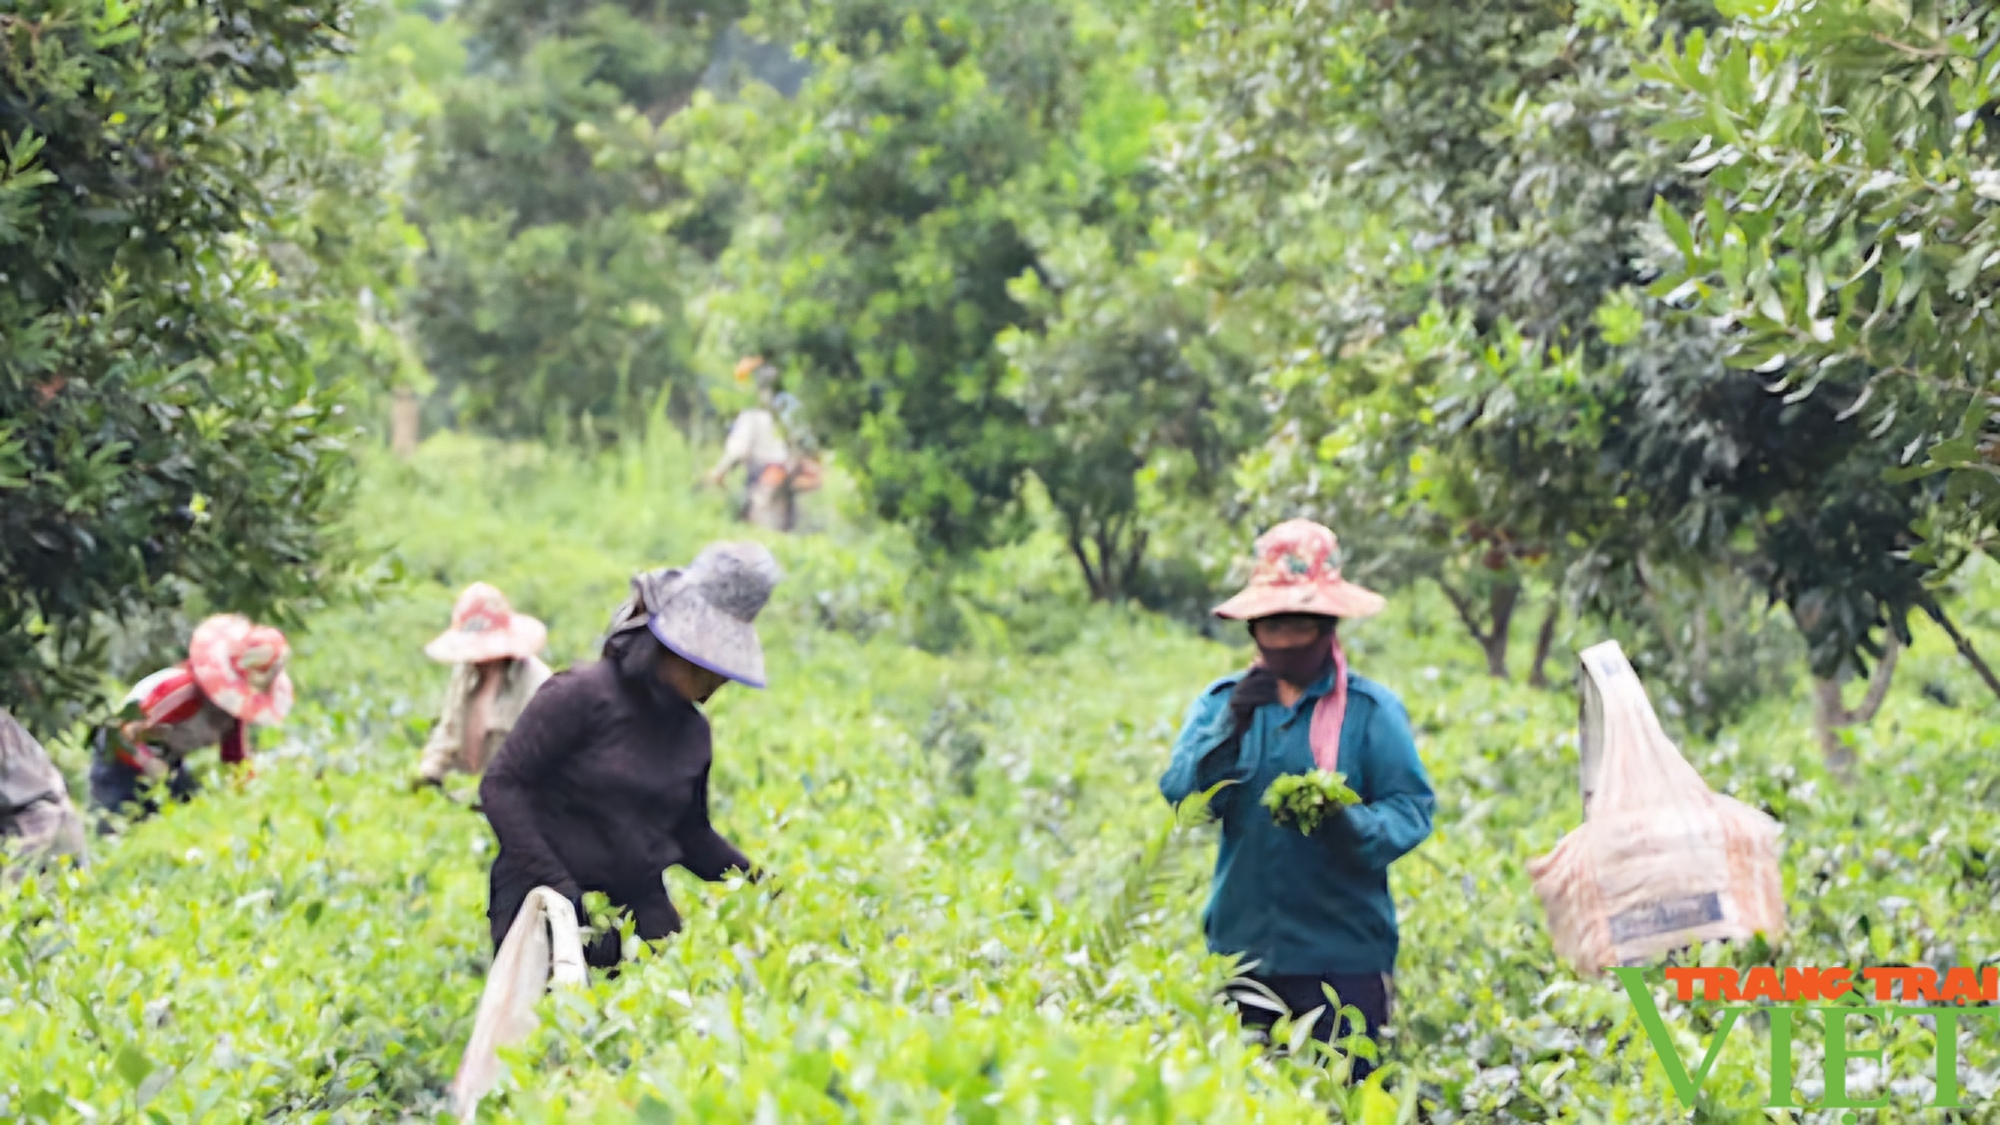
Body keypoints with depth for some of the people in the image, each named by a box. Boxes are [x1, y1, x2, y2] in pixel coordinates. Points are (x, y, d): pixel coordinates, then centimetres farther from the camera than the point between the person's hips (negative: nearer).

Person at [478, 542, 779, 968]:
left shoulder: (693, 732, 11)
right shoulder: (580, 697, -8)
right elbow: (501, 786, -11)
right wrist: (558, 884, -20)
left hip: (642, 916, 6)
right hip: (546, 914, -6)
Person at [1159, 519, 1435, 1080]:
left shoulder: (1372, 709, 0)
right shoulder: (1218, 702, 9)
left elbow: (1411, 808, -5)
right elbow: (1180, 794, -3)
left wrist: (1348, 825, -25)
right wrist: (1232, 724, -17)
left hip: (1342, 954, -3)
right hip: (1241, 945, 3)